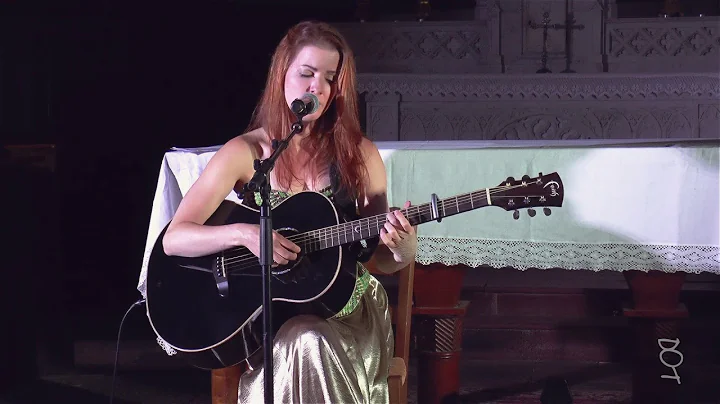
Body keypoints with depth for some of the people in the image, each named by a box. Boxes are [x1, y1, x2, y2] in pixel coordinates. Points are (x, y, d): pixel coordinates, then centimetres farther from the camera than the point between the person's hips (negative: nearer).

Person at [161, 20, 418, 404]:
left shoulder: (358, 153, 2)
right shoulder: (245, 152, -4)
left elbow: (384, 260, 4)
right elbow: (173, 239, -9)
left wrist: (402, 245, -20)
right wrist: (242, 233, -26)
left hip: (346, 308, 2)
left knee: (315, 344, -33)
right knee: (307, 345, -35)